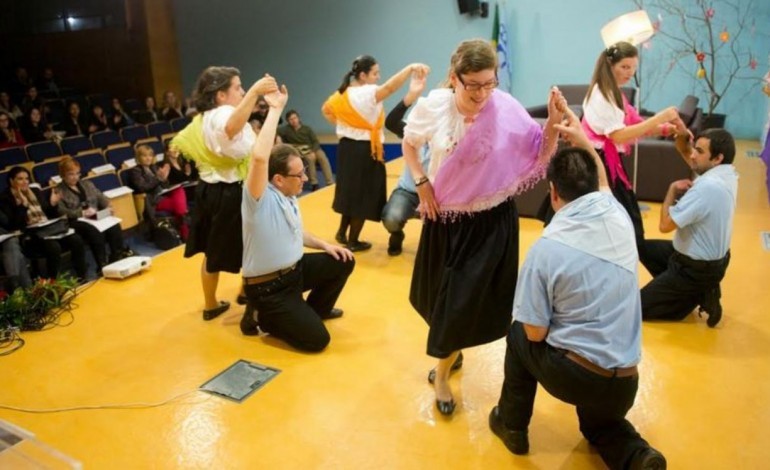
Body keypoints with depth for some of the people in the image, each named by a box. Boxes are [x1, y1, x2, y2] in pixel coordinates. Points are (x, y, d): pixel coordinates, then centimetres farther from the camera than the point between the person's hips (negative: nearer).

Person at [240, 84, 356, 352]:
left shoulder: (289, 199, 5)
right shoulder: (260, 198, -24)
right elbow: (259, 157, -42)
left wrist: (324, 245, 7)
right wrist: (275, 109, -36)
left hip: (295, 269, 9)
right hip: (268, 287, -9)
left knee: (343, 262, 7)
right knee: (317, 339, -12)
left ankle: (314, 310, 27)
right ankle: (261, 318, 9)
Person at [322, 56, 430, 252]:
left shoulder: (343, 94, 7)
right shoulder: (368, 93, -19)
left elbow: (326, 110, 22)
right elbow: (389, 88, -38)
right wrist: (410, 68, -47)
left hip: (347, 147, 8)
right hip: (365, 151, -8)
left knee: (351, 191, 21)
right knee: (363, 195, 3)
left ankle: (342, 233, 31)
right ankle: (353, 241, 13)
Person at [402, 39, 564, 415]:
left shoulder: (507, 110, -16)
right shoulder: (432, 107, -12)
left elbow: (538, 156, -11)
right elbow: (409, 143, 6)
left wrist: (553, 124, -27)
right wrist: (421, 183, -4)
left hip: (492, 220, -1)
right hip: (445, 218, 2)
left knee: (469, 300, 2)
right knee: (441, 295, 16)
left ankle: (441, 372, 25)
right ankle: (451, 351, 47)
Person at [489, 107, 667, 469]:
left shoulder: (547, 248, -17)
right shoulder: (619, 216, -3)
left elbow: (535, 333, -10)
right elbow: (599, 184, 23)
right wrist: (582, 139, 22)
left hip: (573, 375, -5)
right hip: (624, 382, 5)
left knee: (519, 334, 26)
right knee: (599, 424, 36)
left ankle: (512, 425, 33)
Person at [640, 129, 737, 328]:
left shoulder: (707, 187, -33)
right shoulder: (726, 173, -4)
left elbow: (665, 224, -29)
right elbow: (686, 152, 9)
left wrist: (673, 189, -17)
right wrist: (682, 135, -13)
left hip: (698, 268, -9)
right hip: (714, 258, 9)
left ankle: (700, 296, 1)